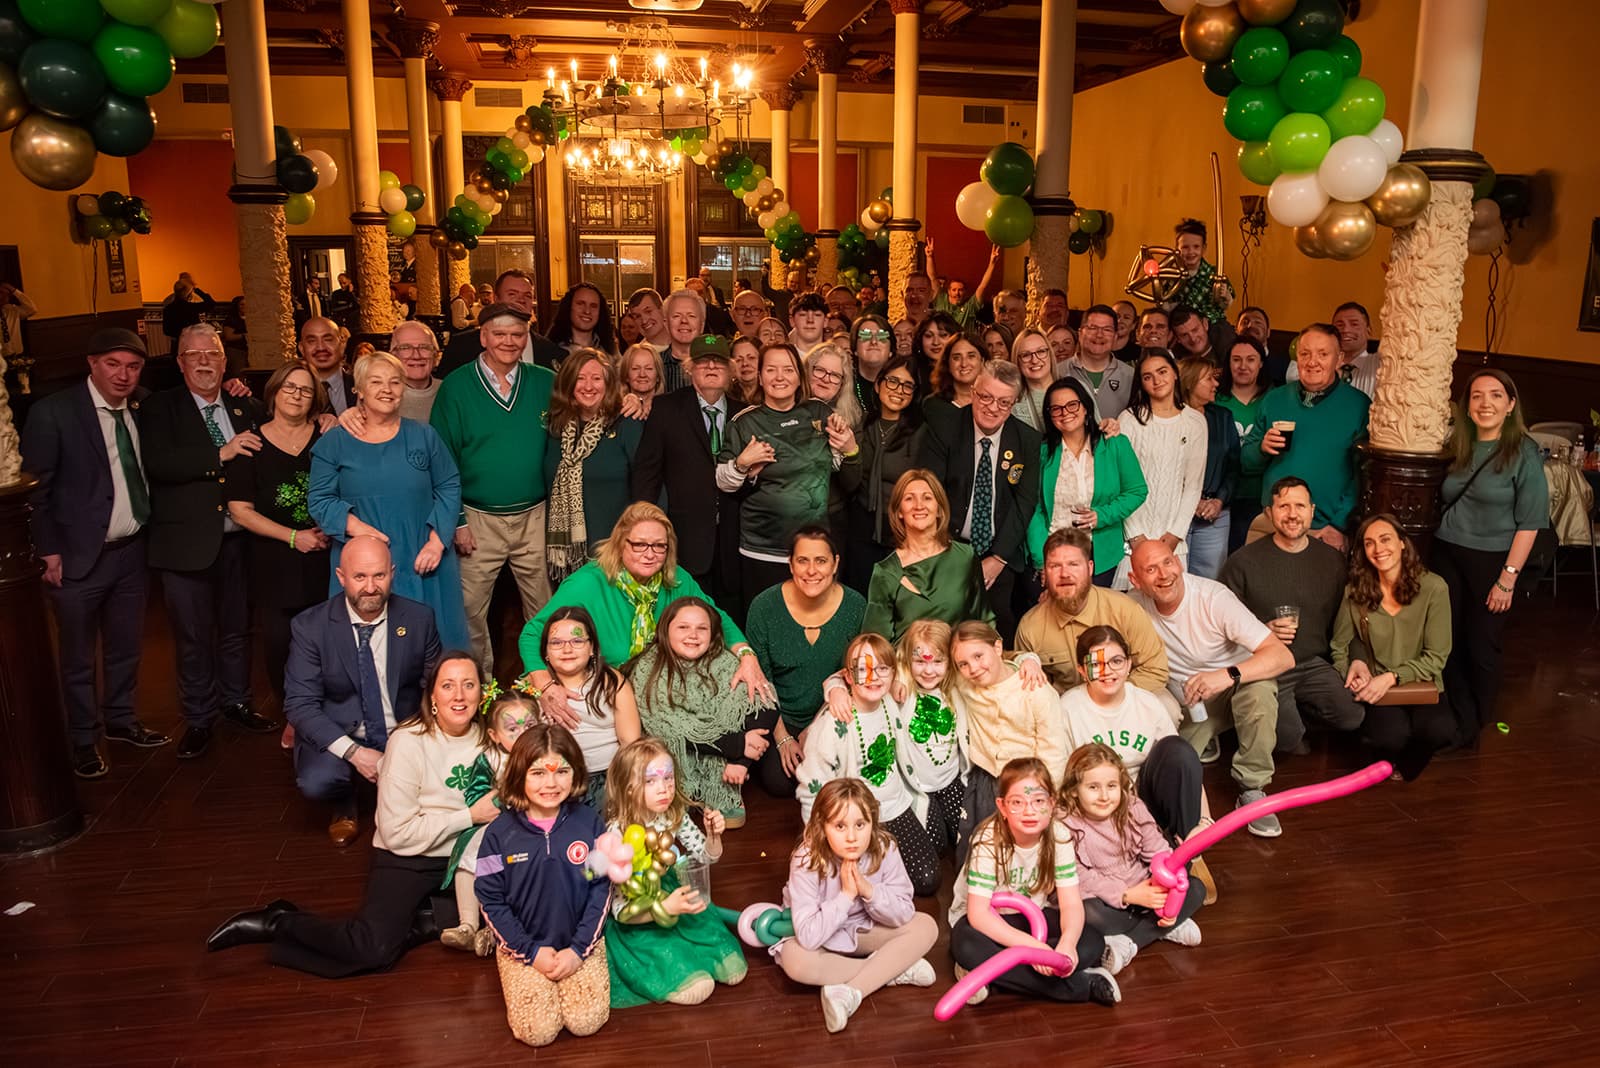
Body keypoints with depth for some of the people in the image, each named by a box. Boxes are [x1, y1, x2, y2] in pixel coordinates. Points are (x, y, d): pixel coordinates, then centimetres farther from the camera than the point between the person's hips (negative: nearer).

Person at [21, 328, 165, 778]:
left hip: (132, 551, 5)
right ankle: (84, 741, 25)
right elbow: (36, 487, -11)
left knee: (126, 647, 18)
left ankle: (120, 720, 37)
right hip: (80, 556, -5)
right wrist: (49, 551, -12)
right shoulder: (53, 412, -12)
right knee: (78, 658, 9)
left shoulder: (140, 409, 3)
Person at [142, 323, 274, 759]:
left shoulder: (245, 407, 9)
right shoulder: (160, 408, -3)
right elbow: (157, 463, -17)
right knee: (193, 636, 6)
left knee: (236, 628, 16)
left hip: (237, 539, 3)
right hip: (187, 542, -3)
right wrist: (220, 453, -22)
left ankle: (236, 702, 33)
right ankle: (199, 718, 20)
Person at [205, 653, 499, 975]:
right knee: (375, 949, -27)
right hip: (407, 860, -6)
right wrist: (468, 816, -18)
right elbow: (398, 833, -19)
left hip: (462, 855, 6)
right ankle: (277, 922, -4)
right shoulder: (409, 742, -15)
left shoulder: (486, 737, -1)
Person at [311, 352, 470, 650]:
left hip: (423, 564, 1)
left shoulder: (423, 436, 7)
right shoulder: (333, 443, 5)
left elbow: (449, 488, 5)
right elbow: (319, 499, 1)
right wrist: (354, 526, -16)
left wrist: (437, 540, -7)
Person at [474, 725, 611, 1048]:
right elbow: (491, 901, -7)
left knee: (586, 1022, -10)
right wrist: (530, 951, -10)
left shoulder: (589, 822, -9)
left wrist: (579, 948, -11)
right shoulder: (499, 832, -12)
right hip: (523, 946, 0)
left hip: (580, 943, 1)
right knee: (538, 1031, -10)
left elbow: (601, 888, -5)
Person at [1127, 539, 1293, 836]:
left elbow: (1283, 656, -31)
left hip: (1238, 684, -2)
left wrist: (1229, 675, -47)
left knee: (1259, 690, -37)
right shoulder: (1136, 604, -15)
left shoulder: (1214, 598, -24)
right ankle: (1205, 743, 14)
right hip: (1187, 704, 2)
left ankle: (1252, 790, -18)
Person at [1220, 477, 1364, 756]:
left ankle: (1293, 709, 8)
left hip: (1314, 665, 4)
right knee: (1288, 738, -24)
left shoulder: (1332, 560, 8)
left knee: (1351, 717, -22)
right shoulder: (1243, 562, -4)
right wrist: (1263, 631, -16)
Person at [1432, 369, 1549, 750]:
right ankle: (1460, 718, 23)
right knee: (1449, 643, 5)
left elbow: (1529, 522, -9)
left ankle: (1479, 726, 25)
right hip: (1447, 555, 4)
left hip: (1491, 561, -3)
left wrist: (1508, 578, -13)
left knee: (1481, 648, 5)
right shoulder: (1457, 446, 6)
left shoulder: (1523, 452, -7)